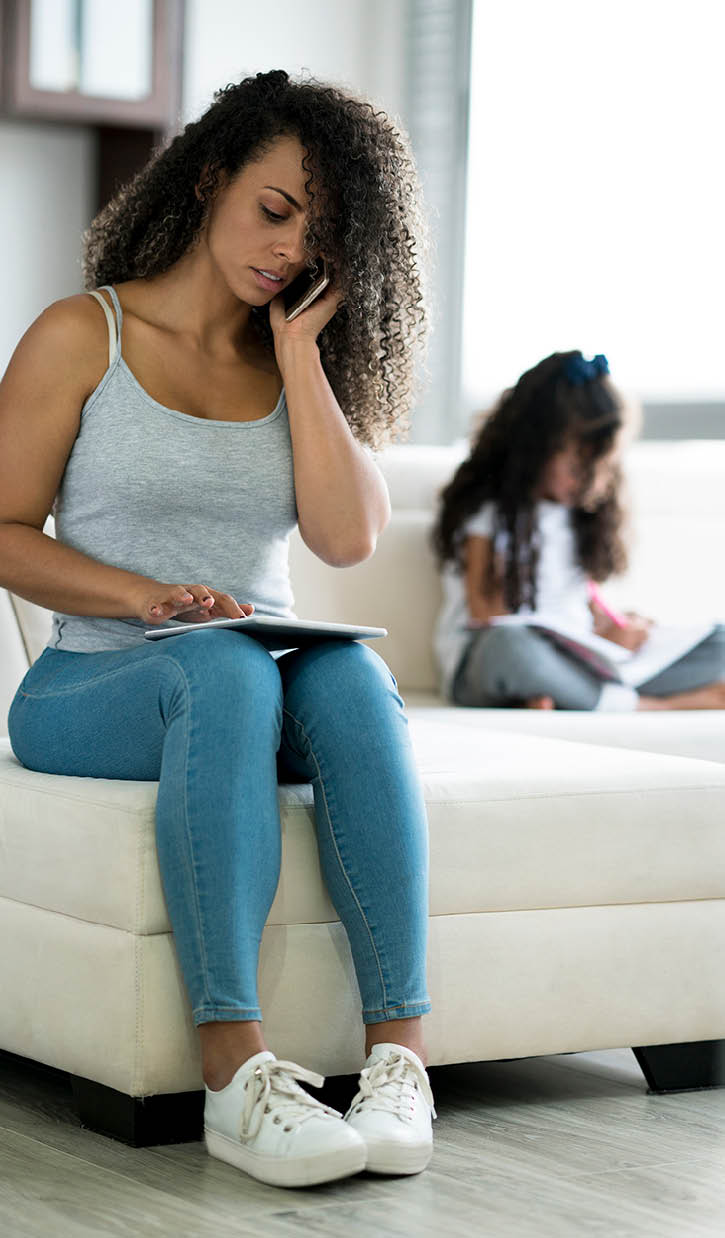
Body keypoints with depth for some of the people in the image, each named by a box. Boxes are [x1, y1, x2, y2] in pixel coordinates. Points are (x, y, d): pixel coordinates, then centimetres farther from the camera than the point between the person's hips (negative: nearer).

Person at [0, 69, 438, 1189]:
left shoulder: (302, 365, 13)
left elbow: (349, 536, -3)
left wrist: (300, 348, -3)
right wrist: (151, 600, -17)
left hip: (258, 692, 3)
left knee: (348, 671, -33)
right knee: (220, 668, -38)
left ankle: (400, 1053, -39)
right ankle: (235, 1075, -46)